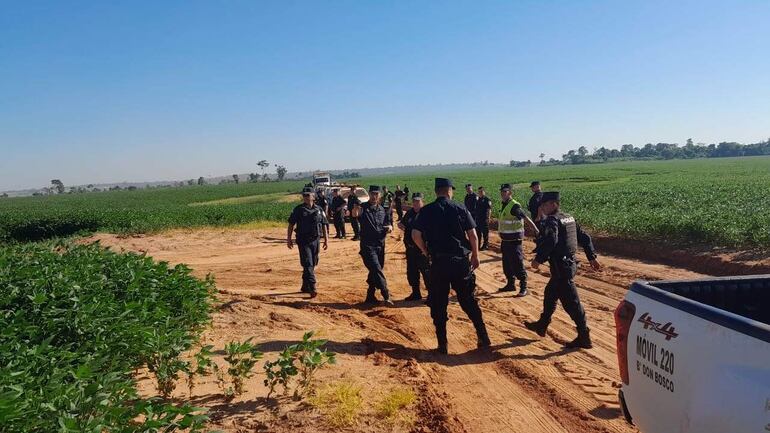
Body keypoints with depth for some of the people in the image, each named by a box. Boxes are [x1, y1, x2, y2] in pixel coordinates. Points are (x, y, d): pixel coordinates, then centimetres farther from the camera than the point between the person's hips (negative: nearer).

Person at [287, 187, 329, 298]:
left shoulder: (319, 210, 7)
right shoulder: (298, 209, 0)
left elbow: (324, 226, 11)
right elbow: (291, 225, 3)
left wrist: (326, 239, 7)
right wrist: (289, 239, -2)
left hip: (315, 240, 3)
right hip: (303, 241, -3)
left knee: (312, 264, 10)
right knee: (307, 264, -12)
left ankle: (305, 287, 25)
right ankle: (312, 287, -16)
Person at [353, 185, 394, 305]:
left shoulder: (382, 210, 11)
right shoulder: (363, 208, -8)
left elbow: (388, 223, 17)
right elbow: (356, 215, -29)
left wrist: (389, 227, -7)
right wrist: (356, 212, -53)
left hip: (380, 245, 6)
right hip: (368, 245, -6)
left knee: (375, 272, 13)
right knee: (376, 270, -16)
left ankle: (370, 296, 25)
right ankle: (386, 296, -14)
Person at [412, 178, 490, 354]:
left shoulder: (426, 211, 0)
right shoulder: (460, 209, 0)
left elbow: (415, 235, -8)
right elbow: (473, 235, -2)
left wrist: (426, 252, 7)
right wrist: (475, 256, 10)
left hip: (438, 262, 0)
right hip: (461, 261, 1)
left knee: (438, 304, 9)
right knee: (468, 300, 13)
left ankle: (442, 343, 12)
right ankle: (483, 337, 16)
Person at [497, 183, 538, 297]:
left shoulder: (514, 206, -17)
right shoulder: (502, 205, 10)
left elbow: (526, 219, -21)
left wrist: (537, 231, -27)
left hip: (514, 240, -9)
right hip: (505, 240, 9)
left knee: (517, 264, -5)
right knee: (506, 264, 16)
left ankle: (523, 287, 3)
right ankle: (510, 284, 29)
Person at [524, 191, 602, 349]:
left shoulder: (552, 221, -15)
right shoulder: (569, 219, 13)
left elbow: (550, 241, -33)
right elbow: (585, 238, 15)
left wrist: (538, 259, -25)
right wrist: (592, 257, 18)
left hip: (560, 267, -10)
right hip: (569, 264, 10)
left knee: (571, 302, -4)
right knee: (550, 294, 23)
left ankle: (584, 338, 2)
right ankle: (542, 325, 37)